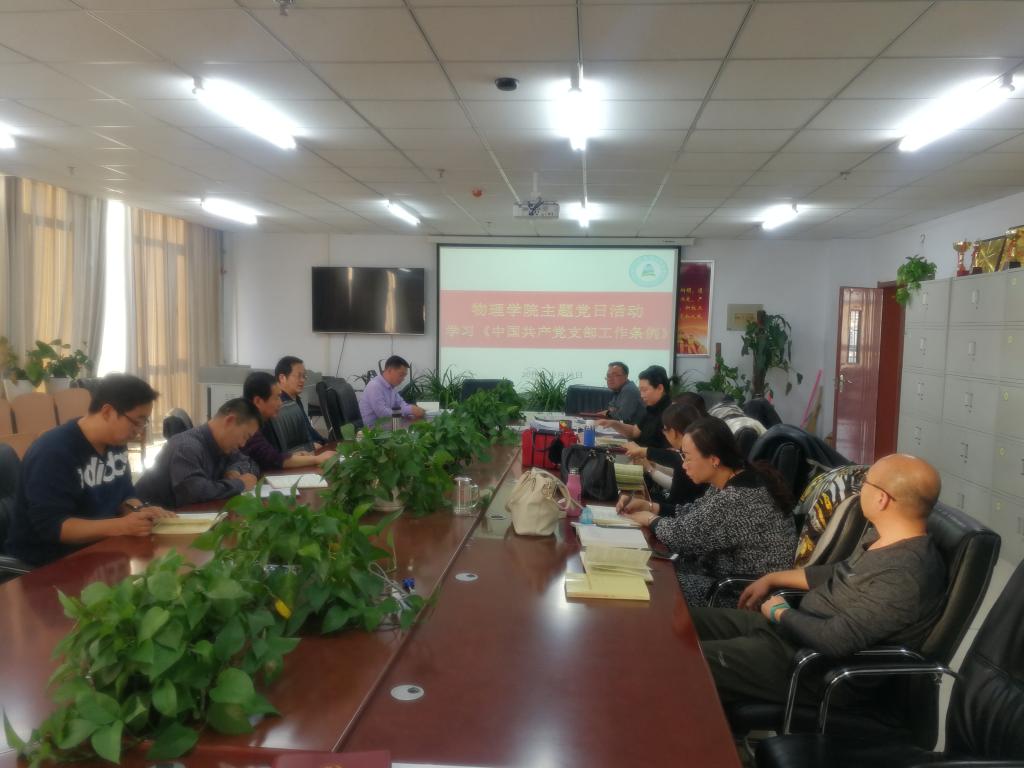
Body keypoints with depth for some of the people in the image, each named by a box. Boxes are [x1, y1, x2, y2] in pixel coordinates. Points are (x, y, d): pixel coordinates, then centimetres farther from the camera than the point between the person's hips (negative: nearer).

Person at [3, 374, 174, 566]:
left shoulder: (116, 443, 3)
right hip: (48, 561, -8)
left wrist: (140, 511, -9)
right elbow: (49, 525, -26)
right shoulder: (52, 452, -21)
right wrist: (121, 526, -35)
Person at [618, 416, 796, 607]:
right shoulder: (727, 482, 0)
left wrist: (651, 519, -3)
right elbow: (696, 513, 15)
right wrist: (650, 506, 4)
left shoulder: (738, 499, -30)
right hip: (732, 575, 9)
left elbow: (682, 535, -22)